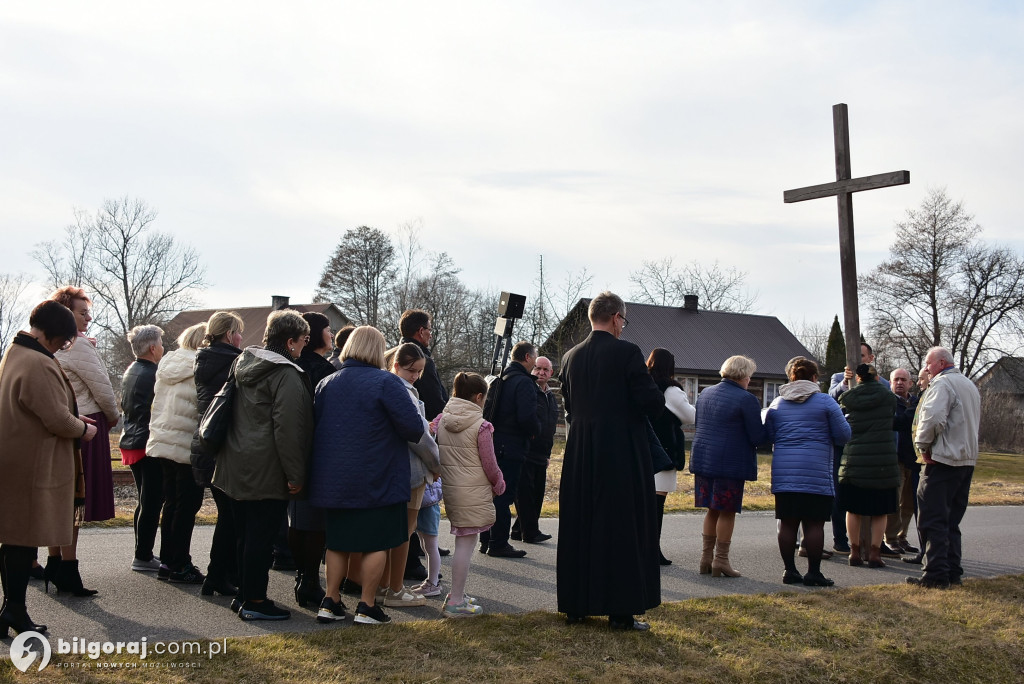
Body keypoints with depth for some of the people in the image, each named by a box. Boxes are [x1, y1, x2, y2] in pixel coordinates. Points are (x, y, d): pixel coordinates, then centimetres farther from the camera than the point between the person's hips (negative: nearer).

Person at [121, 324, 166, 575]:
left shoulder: (130, 372, 12)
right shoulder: (152, 374, -17)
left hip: (131, 443, 10)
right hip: (148, 443, -10)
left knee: (145, 501, 16)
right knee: (152, 502, -3)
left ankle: (143, 554, 22)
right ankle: (143, 557, 0)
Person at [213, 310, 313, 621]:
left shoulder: (244, 364, 13)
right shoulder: (286, 375, -16)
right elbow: (288, 429, -21)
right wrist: (295, 475, -17)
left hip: (237, 467, 9)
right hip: (267, 473, -9)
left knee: (245, 534, 16)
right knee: (261, 536, -1)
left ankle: (244, 594, 25)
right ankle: (254, 601, 5)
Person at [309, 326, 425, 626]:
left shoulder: (326, 384, 4)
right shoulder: (385, 382, -14)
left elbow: (316, 427, 12)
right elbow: (413, 428, -17)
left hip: (334, 482, 5)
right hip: (376, 481, -5)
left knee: (338, 541, 15)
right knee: (376, 543, 6)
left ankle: (330, 602, 18)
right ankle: (367, 606, 10)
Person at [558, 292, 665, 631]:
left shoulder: (571, 357, 6)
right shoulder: (626, 352, -12)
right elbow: (652, 402, -15)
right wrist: (658, 397, 7)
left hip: (580, 456, 6)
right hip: (622, 455, -5)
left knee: (579, 529, 12)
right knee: (622, 530, 3)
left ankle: (575, 606, 20)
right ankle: (621, 611, 6)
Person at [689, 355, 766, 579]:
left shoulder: (705, 394, 11)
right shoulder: (746, 399, -12)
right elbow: (758, 437, -13)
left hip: (702, 459, 7)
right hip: (731, 463, -7)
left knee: (713, 509, 16)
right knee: (727, 511, 3)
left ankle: (706, 557, 20)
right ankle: (721, 560, 7)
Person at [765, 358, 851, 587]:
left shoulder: (777, 404, 9)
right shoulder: (825, 402, -2)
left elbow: (767, 437, 13)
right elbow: (844, 435, -1)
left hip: (784, 473, 4)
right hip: (815, 473, -3)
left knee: (787, 523, 6)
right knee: (814, 523, 1)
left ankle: (790, 571, 10)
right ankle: (813, 572, 4)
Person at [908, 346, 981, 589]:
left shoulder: (943, 383, -12)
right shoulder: (970, 386, 19)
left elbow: (933, 418, -26)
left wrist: (923, 445, -11)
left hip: (943, 459, -9)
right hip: (968, 459, 9)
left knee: (933, 519, -6)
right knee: (951, 521, 13)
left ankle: (935, 575, -8)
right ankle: (953, 572, 14)